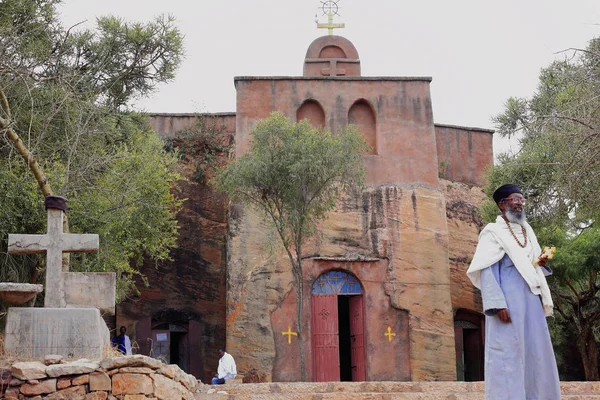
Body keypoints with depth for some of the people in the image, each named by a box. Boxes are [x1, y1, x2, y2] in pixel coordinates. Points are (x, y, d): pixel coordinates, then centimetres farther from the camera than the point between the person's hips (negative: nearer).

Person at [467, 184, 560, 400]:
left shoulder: (527, 231, 19)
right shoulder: (493, 232, -3)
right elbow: (486, 271, -12)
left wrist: (541, 263, 3)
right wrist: (497, 303, -23)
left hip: (531, 301, 7)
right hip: (508, 301, -7)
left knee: (535, 353, 6)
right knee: (508, 353, -9)